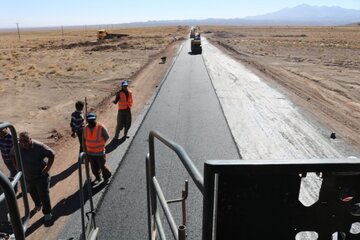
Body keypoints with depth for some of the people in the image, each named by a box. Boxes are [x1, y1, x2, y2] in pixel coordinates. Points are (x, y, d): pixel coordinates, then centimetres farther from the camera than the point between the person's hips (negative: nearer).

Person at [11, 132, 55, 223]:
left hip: (41, 176, -5)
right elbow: (12, 155, 9)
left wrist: (48, 167, -20)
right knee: (32, 193, 25)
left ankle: (47, 212, 18)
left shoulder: (39, 146, -27)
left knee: (43, 194, 2)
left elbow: (52, 154, -18)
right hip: (27, 177, 5)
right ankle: (38, 205, 52)